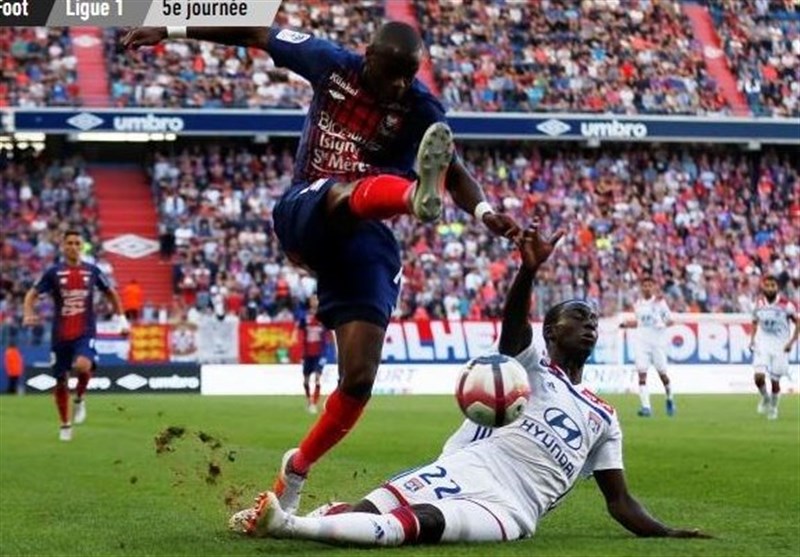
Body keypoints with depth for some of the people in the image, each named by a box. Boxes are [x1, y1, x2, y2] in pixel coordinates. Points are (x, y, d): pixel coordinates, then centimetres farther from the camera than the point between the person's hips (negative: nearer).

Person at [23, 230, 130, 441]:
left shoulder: (92, 271, 4)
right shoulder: (53, 272, 0)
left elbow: (111, 293, 18)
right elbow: (32, 294, -2)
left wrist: (121, 319, 13)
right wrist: (28, 314, -21)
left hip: (85, 333, -1)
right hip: (61, 335, 1)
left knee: (83, 366, -30)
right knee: (60, 382, 7)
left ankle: (79, 399, 0)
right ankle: (65, 425, 26)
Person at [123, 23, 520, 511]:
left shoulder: (420, 109, -3)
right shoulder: (332, 65, -1)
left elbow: (454, 171, -10)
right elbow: (258, 34, 9)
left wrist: (484, 211, -31)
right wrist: (173, 30, 12)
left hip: (367, 241, 2)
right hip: (305, 214, -1)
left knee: (359, 379, -6)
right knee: (348, 194, -39)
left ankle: (296, 470, 18)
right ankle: (417, 197, -77)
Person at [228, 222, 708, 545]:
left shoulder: (604, 419, 26)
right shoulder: (533, 370, 15)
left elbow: (620, 502, 26)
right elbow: (513, 329, -10)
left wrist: (666, 534, 7)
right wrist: (529, 271, -30)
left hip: (508, 509, -1)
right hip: (475, 468, 1)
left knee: (417, 523, -30)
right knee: (370, 509, -24)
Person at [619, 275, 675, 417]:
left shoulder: (660, 301, 0)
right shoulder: (637, 304, 10)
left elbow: (669, 319, 1)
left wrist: (664, 323, -20)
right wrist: (627, 324, 8)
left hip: (658, 340, -2)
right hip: (642, 340, 2)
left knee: (662, 372, 2)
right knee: (642, 373, -10)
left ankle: (670, 399, 30)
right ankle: (646, 407, -13)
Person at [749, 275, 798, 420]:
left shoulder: (785, 304, -11)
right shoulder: (759, 303, 0)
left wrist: (791, 342, -11)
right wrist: (752, 340, 4)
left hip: (780, 346, -2)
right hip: (762, 344, 2)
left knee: (775, 380, 1)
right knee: (759, 376, -15)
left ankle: (773, 407, 25)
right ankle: (765, 398, 16)